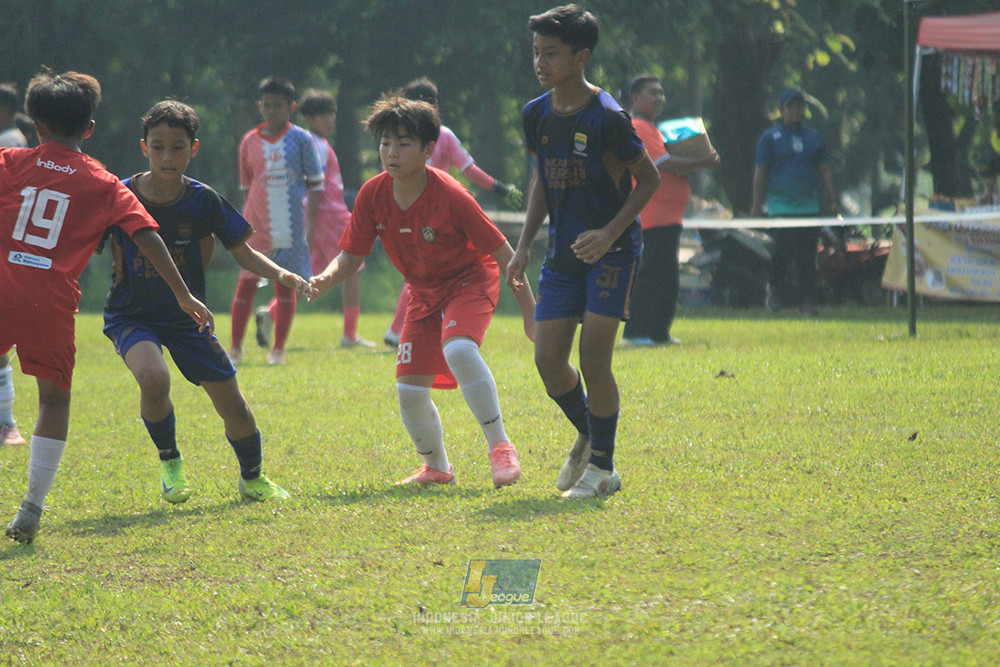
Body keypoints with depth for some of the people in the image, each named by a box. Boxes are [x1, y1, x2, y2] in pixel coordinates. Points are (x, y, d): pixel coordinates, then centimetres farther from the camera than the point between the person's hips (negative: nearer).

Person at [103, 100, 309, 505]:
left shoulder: (204, 201, -8)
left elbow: (244, 255, -1)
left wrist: (280, 275, -18)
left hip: (187, 317, 2)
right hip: (132, 316, -2)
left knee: (230, 402, 1)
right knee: (154, 378, -31)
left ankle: (252, 479, 31)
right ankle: (169, 463, -3)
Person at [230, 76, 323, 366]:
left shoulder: (301, 140, 0)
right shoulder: (250, 142, 7)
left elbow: (315, 184, 2)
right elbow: (246, 187, 14)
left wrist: (310, 225, -5)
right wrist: (244, 223, 8)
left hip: (290, 225, -1)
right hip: (257, 224, 1)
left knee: (286, 285, 3)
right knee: (246, 282, -4)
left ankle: (278, 349, 12)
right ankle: (235, 348, 3)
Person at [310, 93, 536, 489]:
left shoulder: (449, 196, -25)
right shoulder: (373, 196, -11)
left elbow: (501, 251, -17)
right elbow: (351, 256, -3)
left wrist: (529, 310, -13)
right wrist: (325, 279, -27)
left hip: (470, 281, -5)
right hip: (423, 292, 5)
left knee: (458, 350, -35)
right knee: (409, 390, -2)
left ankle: (500, 447, -24)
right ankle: (437, 467, 24)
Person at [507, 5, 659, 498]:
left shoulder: (606, 118, -16)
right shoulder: (536, 115, 3)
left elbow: (648, 179, -8)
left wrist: (609, 233, -18)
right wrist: (525, 245, 9)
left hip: (610, 251, -6)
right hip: (563, 250, 6)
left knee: (594, 360, -11)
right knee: (548, 359, 1)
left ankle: (603, 466, 3)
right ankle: (587, 435, 28)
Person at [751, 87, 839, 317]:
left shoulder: (814, 137, 14)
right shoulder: (770, 138, 4)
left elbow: (824, 170, 17)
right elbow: (760, 173, 4)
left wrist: (832, 200, 9)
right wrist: (757, 205, -1)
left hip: (809, 207, 3)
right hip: (781, 207, -3)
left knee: (807, 258, 0)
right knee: (783, 251, -10)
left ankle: (807, 302, 3)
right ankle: (775, 288, 15)